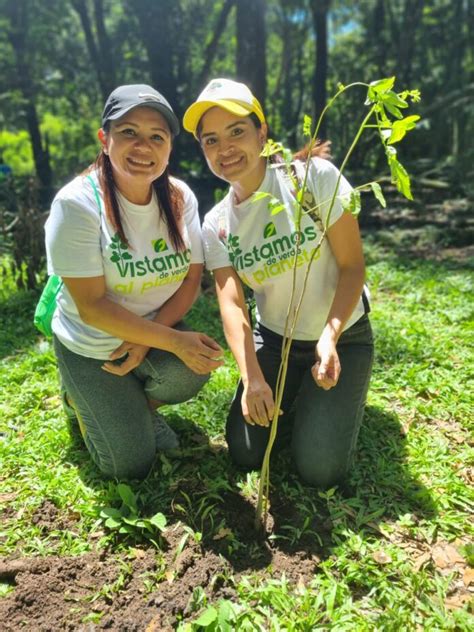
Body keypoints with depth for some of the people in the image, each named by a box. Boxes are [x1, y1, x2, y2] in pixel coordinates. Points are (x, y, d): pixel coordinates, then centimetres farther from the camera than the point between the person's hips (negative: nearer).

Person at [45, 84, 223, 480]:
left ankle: (142, 406, 8)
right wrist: (174, 341, -27)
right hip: (91, 347, -3)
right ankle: (83, 400, 26)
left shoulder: (180, 197, -8)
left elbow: (192, 280, -6)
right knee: (131, 466, -4)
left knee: (191, 369, -29)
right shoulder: (77, 203, -21)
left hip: (157, 334, 4)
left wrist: (148, 337, -19)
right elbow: (92, 306, -23)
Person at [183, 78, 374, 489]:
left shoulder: (315, 177, -17)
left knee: (321, 470, -8)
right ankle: (295, 397, 26)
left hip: (342, 335, -3)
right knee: (246, 453, 0)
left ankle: (335, 396, 21)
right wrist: (252, 378, -30)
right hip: (274, 339, 3)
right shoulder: (216, 224, -6)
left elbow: (352, 265, -16)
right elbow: (232, 304, -16)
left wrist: (330, 337, -29)